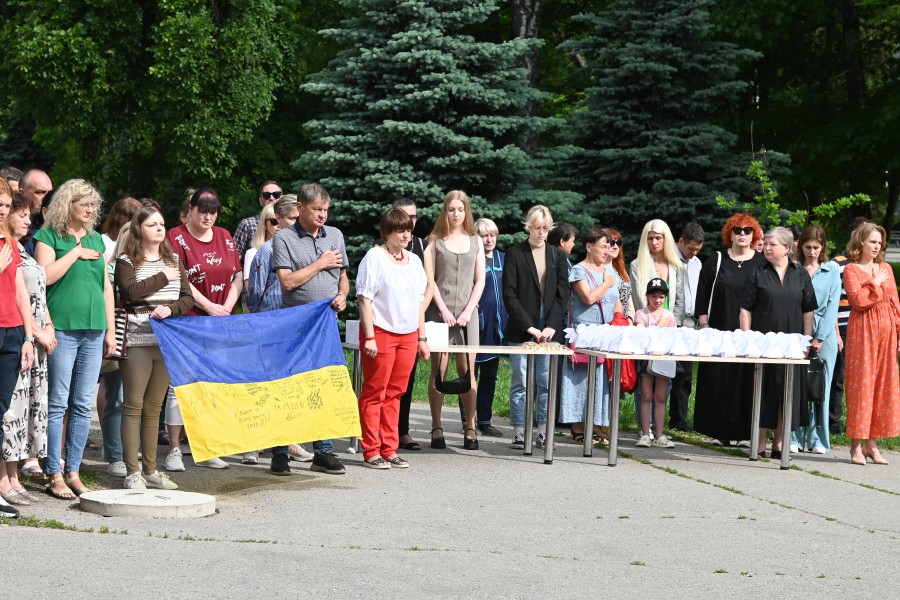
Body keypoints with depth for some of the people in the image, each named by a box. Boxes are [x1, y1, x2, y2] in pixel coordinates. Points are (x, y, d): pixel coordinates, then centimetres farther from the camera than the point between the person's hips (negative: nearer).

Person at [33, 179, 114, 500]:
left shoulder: (96, 240, 17)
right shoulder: (49, 236, 1)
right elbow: (46, 275, -14)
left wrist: (110, 329, 15)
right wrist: (76, 252, -10)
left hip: (93, 330, 5)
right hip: (62, 328, -5)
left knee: (83, 406, 6)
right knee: (57, 404, -3)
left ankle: (73, 471, 13)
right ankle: (55, 475, 2)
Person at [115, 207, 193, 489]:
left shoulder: (174, 260, 15)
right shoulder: (126, 261, 1)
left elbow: (188, 299, 9)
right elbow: (130, 291, -16)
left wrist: (170, 309, -11)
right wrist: (163, 277, -9)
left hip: (167, 339, 4)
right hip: (137, 339, -4)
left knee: (154, 406, 9)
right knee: (134, 405, -3)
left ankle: (150, 470, 15)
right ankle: (132, 472, 0)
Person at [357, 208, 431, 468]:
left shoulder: (414, 261, 15)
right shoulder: (375, 257, -4)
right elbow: (365, 298, -8)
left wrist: (422, 337, 16)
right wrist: (369, 337, -14)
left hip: (408, 335, 6)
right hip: (380, 332, -6)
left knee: (395, 393, 8)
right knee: (374, 392, -2)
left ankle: (389, 449, 13)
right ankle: (371, 451, 2)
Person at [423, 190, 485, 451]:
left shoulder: (475, 241, 12)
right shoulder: (435, 241, 6)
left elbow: (479, 281, 9)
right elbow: (430, 279, 1)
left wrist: (468, 311, -3)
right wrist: (444, 310, -8)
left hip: (466, 314, 1)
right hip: (439, 312, -1)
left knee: (467, 371, -2)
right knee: (438, 370, -3)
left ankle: (470, 428, 3)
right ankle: (437, 428, 1)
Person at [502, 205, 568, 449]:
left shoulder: (557, 256, 13)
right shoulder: (515, 253, 3)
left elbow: (563, 293, 7)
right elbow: (509, 294, -3)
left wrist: (552, 326, -6)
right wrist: (528, 326, -11)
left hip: (550, 330, 3)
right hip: (521, 330, -3)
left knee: (547, 383, 1)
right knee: (520, 382, -2)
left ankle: (543, 433, 5)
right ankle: (519, 433, 2)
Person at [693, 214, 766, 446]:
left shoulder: (762, 263, 7)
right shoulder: (716, 261, 10)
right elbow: (702, 296, 10)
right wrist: (704, 325, 0)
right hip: (720, 331, 1)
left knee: (747, 381, -3)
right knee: (718, 381, -1)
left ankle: (744, 433, 2)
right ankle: (720, 432, 6)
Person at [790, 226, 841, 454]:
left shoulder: (832, 270, 7)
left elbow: (833, 305, 2)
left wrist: (820, 337, -6)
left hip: (824, 335, 0)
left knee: (820, 387, 1)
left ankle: (817, 440, 8)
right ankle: (794, 438, 3)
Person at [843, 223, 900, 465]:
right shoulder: (851, 270, -1)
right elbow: (859, 300, -15)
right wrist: (876, 284, -6)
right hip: (862, 332, -5)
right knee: (861, 385, -4)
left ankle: (872, 443, 12)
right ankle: (856, 446, 1)